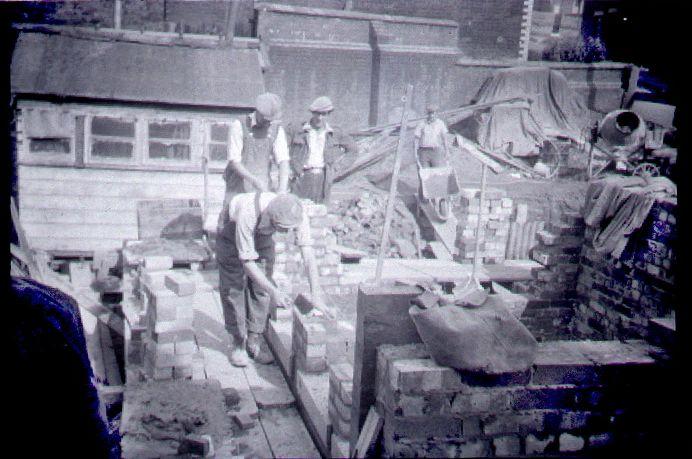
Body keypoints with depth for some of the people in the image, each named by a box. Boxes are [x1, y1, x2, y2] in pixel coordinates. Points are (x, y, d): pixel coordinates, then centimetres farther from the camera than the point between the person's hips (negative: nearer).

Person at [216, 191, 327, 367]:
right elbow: (246, 261, -38)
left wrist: (315, 293, -41)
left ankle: (253, 342, 12)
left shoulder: (296, 213, -34)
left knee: (260, 289, 0)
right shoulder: (248, 214, -45)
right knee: (233, 289, -5)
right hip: (233, 233, -3)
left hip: (263, 236, 4)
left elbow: (307, 251, -34)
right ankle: (238, 344, 8)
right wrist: (274, 291, -41)